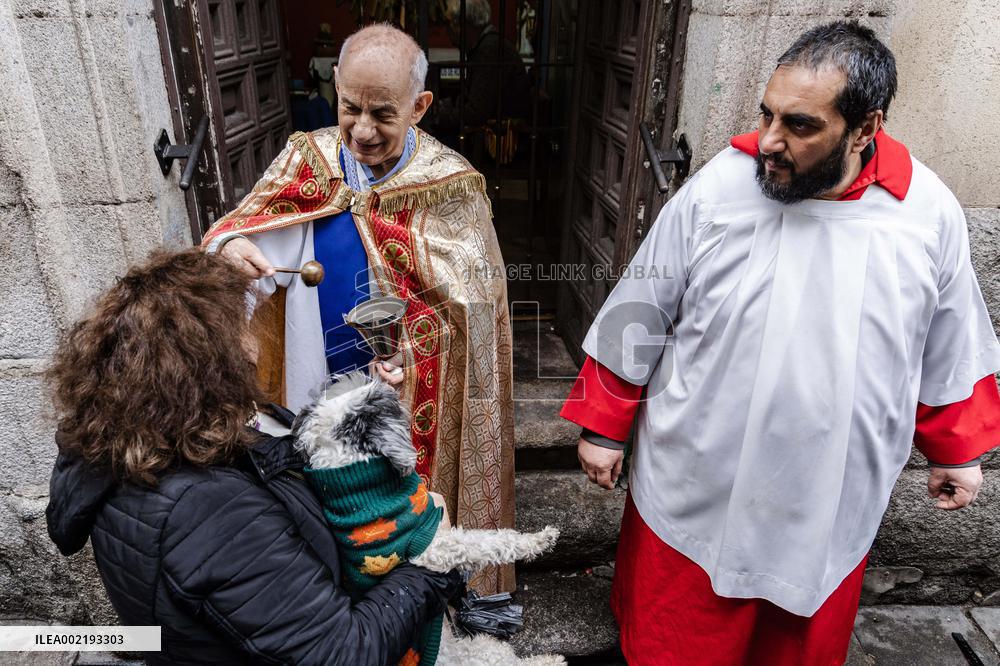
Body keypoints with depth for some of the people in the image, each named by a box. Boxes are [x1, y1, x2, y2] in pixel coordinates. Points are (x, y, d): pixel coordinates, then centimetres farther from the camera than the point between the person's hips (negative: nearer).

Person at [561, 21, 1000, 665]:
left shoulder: (931, 213, -8)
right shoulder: (716, 191, -15)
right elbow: (636, 321, -7)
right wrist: (602, 427, -2)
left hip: (831, 509, 3)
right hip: (697, 492, -2)